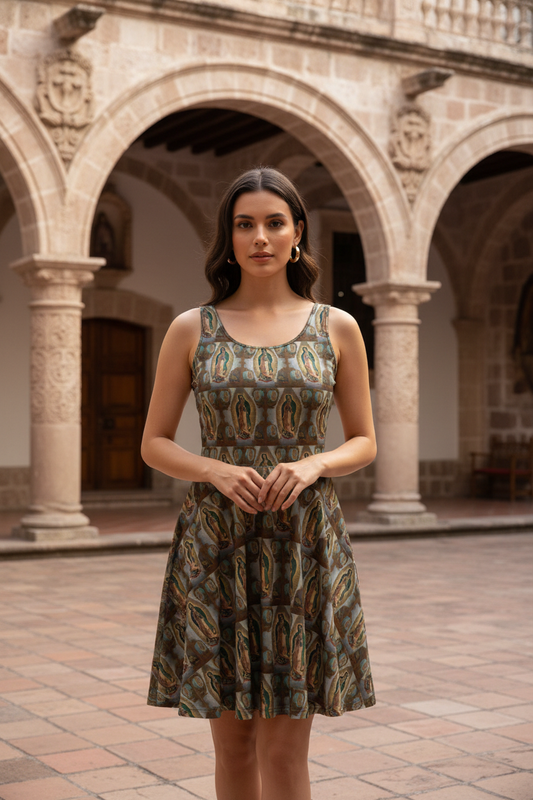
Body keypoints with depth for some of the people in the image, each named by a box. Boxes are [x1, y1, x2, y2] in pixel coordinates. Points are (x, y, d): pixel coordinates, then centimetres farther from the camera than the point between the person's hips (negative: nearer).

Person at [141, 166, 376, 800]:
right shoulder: (191, 329, 4)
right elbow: (154, 444, 7)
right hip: (216, 540, 1)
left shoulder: (337, 328, 5)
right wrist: (216, 470, -12)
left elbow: (364, 443, 9)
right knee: (233, 741, 8)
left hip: (304, 540, 0)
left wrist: (313, 465, -12)